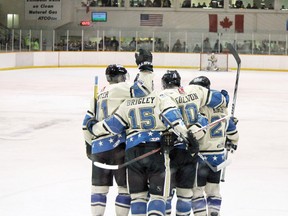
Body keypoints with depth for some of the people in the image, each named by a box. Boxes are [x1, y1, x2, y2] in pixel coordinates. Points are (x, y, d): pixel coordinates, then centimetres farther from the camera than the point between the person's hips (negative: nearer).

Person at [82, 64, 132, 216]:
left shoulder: (99, 96, 21)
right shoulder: (120, 88, -1)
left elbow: (87, 122, 24)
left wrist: (89, 144, 31)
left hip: (98, 147, 7)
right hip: (118, 144, -6)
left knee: (99, 186, 14)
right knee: (126, 186, 4)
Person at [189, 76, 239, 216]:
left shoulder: (200, 109, -17)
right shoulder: (221, 108, 6)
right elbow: (231, 129, 16)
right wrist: (233, 143, 33)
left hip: (201, 157, -7)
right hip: (219, 156, 7)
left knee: (197, 189, 2)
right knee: (213, 188, 17)